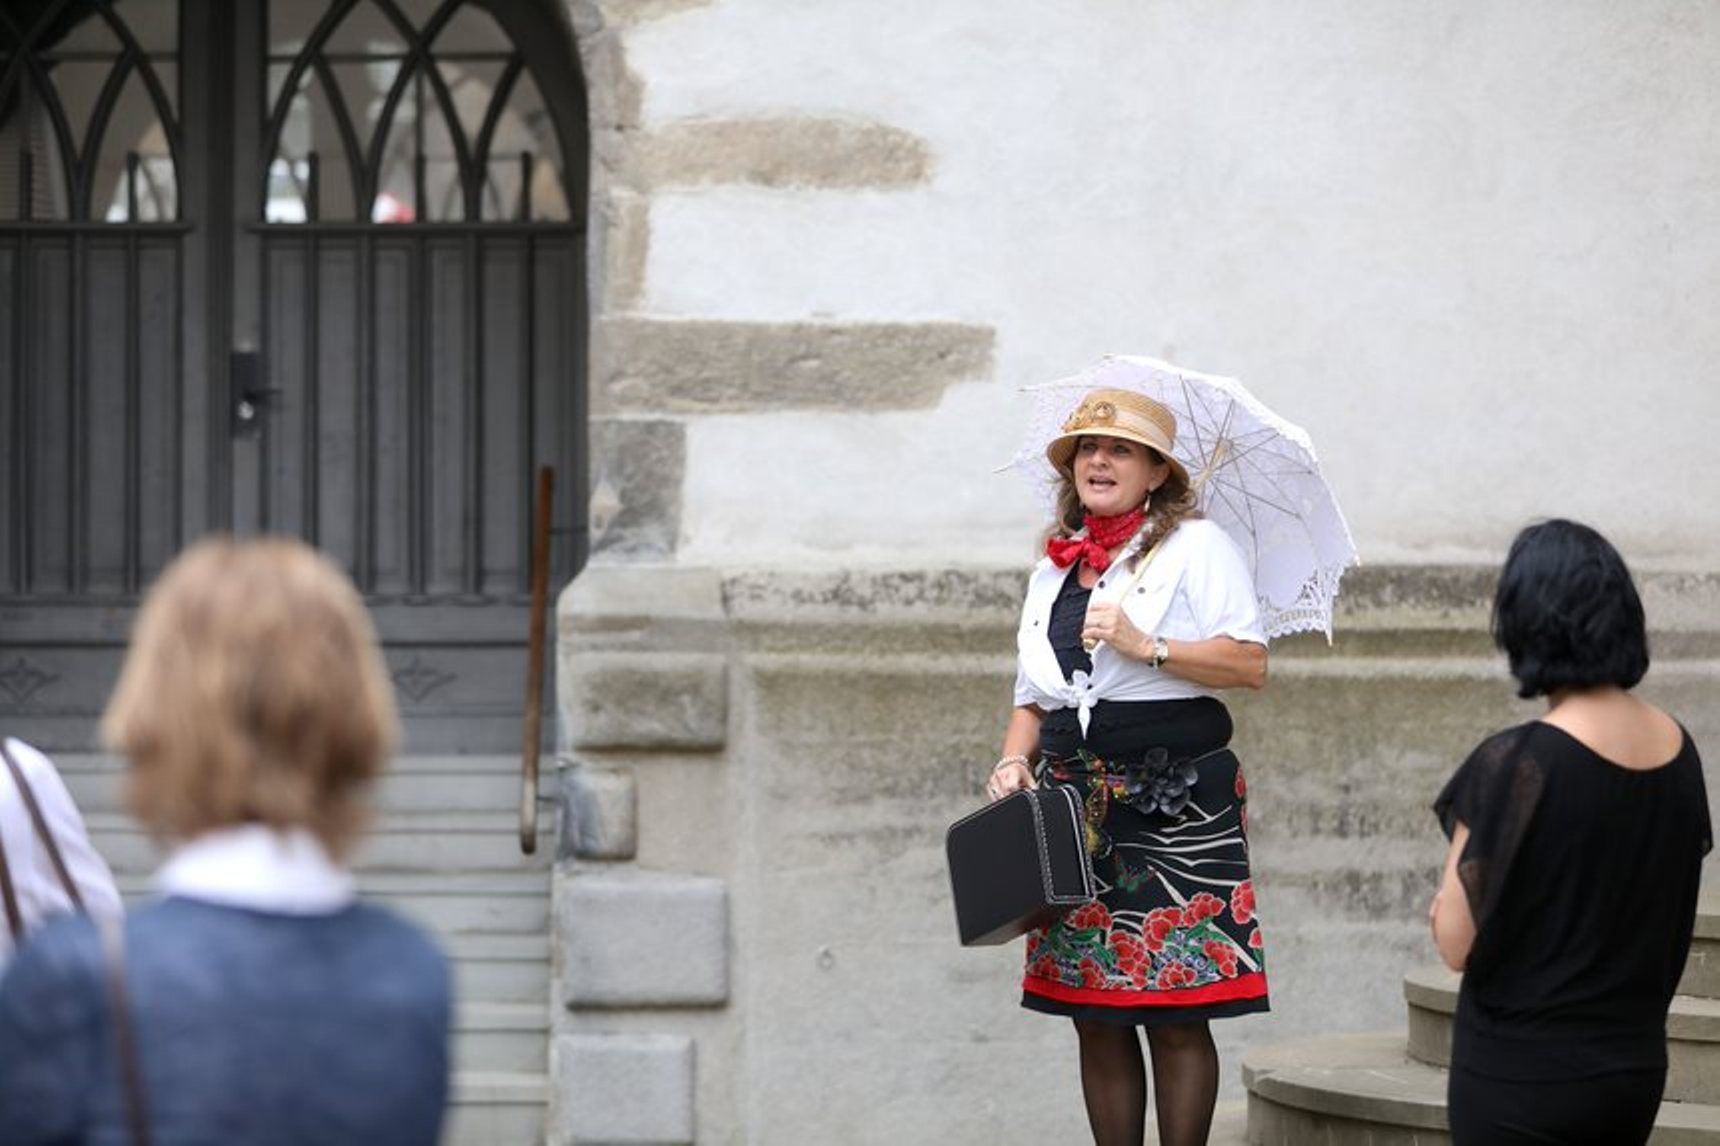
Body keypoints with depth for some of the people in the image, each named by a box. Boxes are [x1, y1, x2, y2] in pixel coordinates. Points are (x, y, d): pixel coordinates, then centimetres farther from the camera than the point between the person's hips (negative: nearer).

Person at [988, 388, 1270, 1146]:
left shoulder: (1195, 546, 2)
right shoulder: (1053, 570, 19)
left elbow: (1251, 664, -8)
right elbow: (1032, 696, 23)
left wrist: (1146, 646, -15)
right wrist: (1014, 759, 4)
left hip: (1175, 797, -5)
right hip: (1075, 798, 6)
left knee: (1174, 1015, -7)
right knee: (1095, 1017, 5)